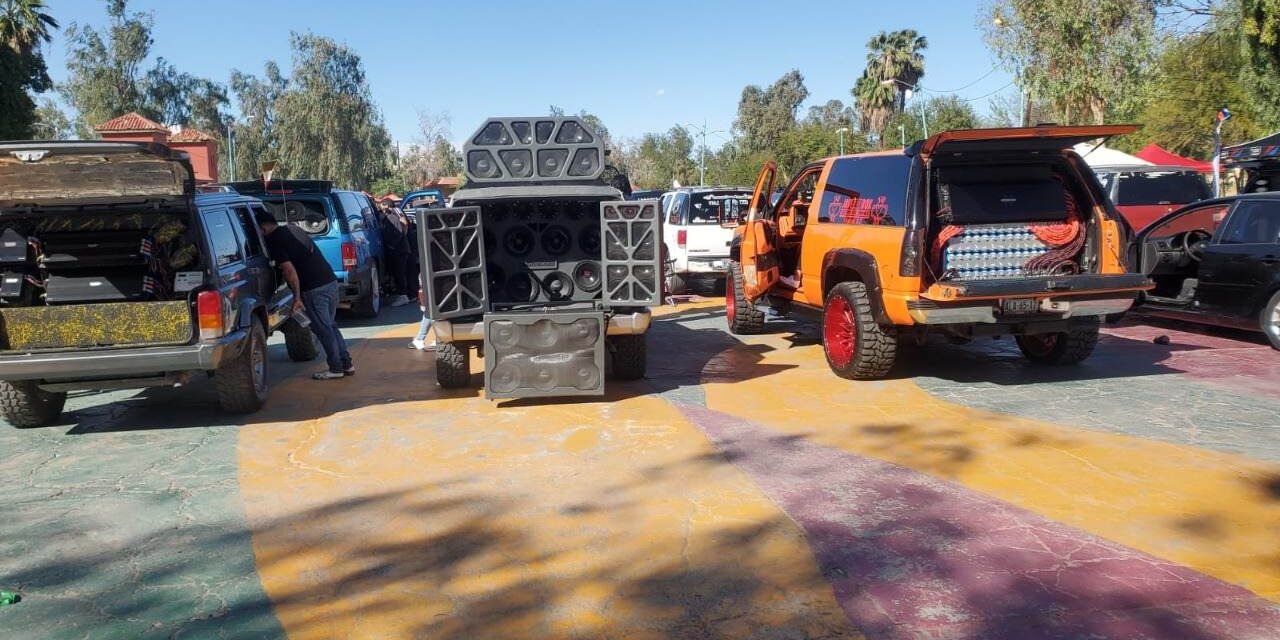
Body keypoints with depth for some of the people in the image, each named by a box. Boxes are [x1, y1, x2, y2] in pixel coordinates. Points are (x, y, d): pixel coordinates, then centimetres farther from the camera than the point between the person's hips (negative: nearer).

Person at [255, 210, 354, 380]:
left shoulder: (274, 240, -9)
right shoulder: (292, 229, 17)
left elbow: (289, 271, -16)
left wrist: (297, 297, -13)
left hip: (314, 289, -9)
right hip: (330, 280, 9)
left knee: (323, 329, 2)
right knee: (330, 325, 18)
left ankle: (336, 368, 9)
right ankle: (346, 364, 20)